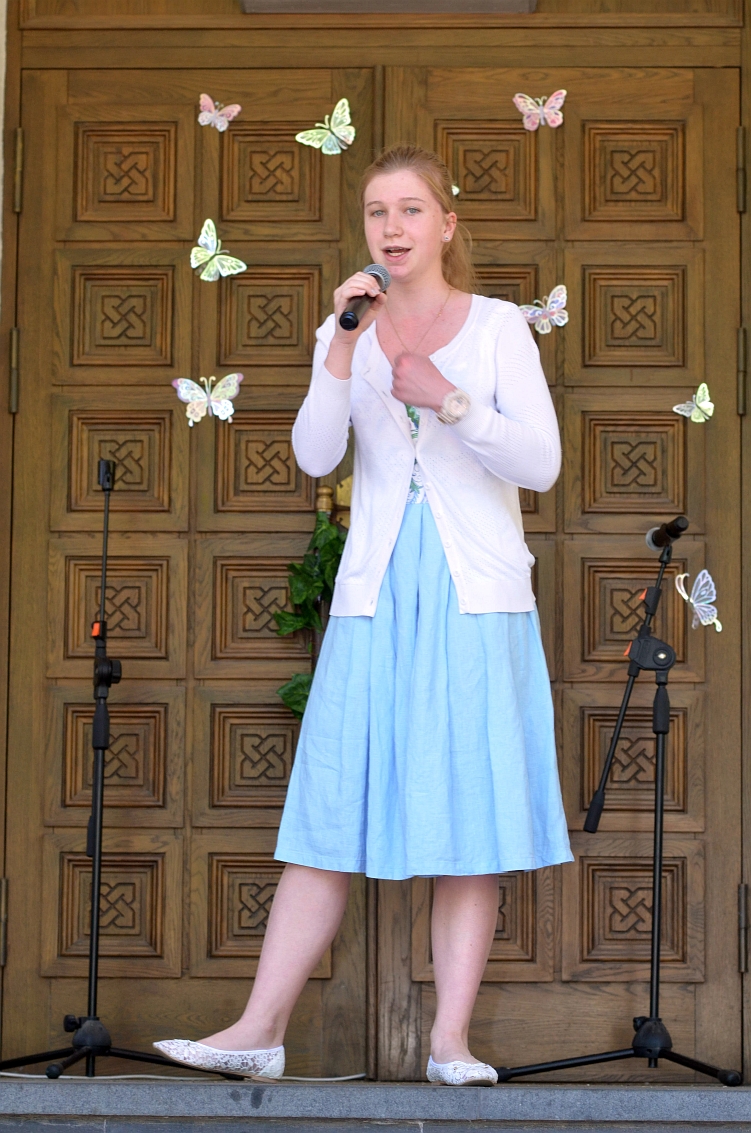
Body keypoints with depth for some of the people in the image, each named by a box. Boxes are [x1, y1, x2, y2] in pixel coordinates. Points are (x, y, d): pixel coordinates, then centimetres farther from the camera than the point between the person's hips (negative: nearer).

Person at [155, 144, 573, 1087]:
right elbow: (314, 456, -4)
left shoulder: (499, 326, 5)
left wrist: (448, 400, -17)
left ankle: (450, 1041, 1)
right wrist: (344, 348, -16)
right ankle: (260, 1030, 2)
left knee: (471, 817, -3)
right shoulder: (347, 334, 11)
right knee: (331, 815, 0)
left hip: (476, 593, -1)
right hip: (376, 591, 2)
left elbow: (540, 464, -4)